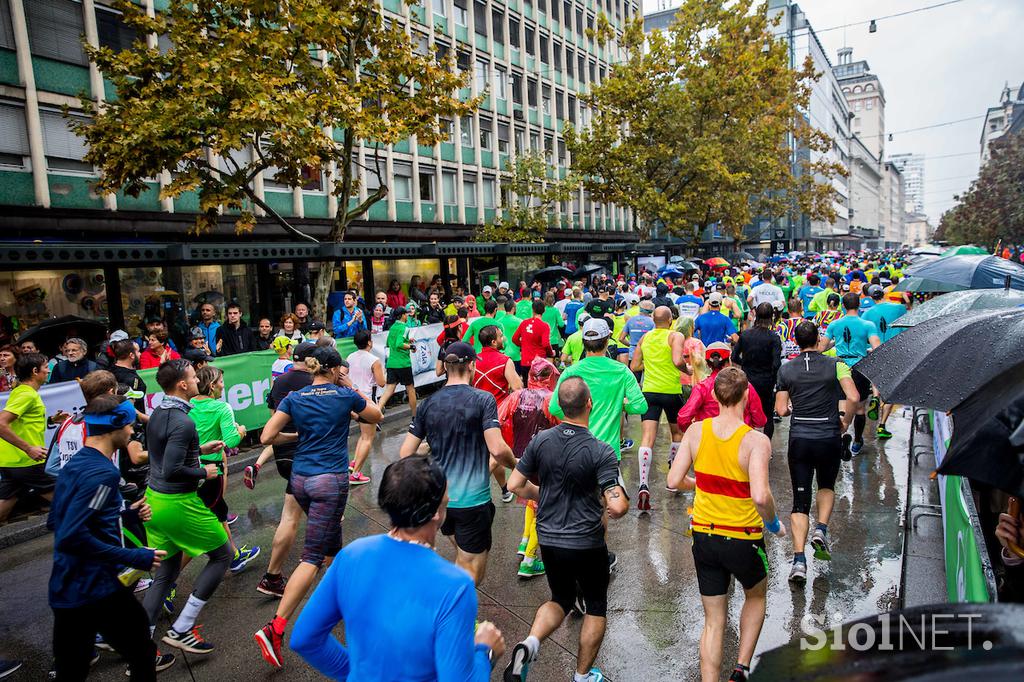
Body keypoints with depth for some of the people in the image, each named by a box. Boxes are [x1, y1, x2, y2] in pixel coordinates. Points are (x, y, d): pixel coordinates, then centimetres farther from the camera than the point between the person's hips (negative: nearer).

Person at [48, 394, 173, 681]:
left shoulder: (74, 464, 9)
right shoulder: (102, 472, -21)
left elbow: (58, 522, 17)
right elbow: (72, 537, -27)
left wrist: (125, 514, 12)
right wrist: (134, 557, -22)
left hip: (65, 589, 9)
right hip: (95, 590, -9)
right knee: (142, 653, 13)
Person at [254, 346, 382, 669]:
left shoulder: (294, 398, 3)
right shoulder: (345, 395, -5)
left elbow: (266, 437, -2)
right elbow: (377, 416, 12)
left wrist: (295, 435, 14)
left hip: (300, 479, 6)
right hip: (330, 481, -6)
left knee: (332, 541, 25)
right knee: (313, 557, -3)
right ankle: (275, 628, -9)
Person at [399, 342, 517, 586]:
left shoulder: (429, 403, 2)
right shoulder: (483, 399, -11)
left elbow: (406, 453, 3)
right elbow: (497, 449, -19)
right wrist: (516, 464, 1)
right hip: (473, 500, -5)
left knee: (462, 557, 31)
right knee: (472, 573, 8)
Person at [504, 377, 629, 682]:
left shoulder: (541, 441, -8)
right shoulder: (601, 452, -20)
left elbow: (515, 484, -2)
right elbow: (618, 505, -25)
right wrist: (614, 510, -1)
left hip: (548, 539, 4)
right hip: (586, 542, -4)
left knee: (561, 599, 25)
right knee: (596, 606, 20)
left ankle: (529, 644, 1)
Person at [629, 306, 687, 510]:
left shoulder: (645, 337, 9)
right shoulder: (675, 336, -5)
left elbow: (634, 366, 11)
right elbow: (678, 361, -21)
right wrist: (688, 370, -2)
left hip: (649, 391, 2)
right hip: (671, 391, -2)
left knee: (647, 439, -7)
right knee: (677, 433, 22)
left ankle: (643, 485, -23)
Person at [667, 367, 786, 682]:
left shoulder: (696, 432, -8)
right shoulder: (755, 441, -19)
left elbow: (674, 480, -8)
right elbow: (760, 496, -30)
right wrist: (774, 524, -10)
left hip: (704, 536, 3)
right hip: (742, 539, -2)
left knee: (713, 621, 17)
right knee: (756, 596, 30)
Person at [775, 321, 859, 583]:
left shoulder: (786, 369, 1)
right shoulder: (835, 365, -3)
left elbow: (781, 410, 0)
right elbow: (853, 398, -14)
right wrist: (846, 422, 3)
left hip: (799, 440, 0)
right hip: (829, 439, 0)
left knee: (800, 499, 5)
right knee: (827, 486, 28)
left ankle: (799, 560, -3)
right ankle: (821, 530, 7)